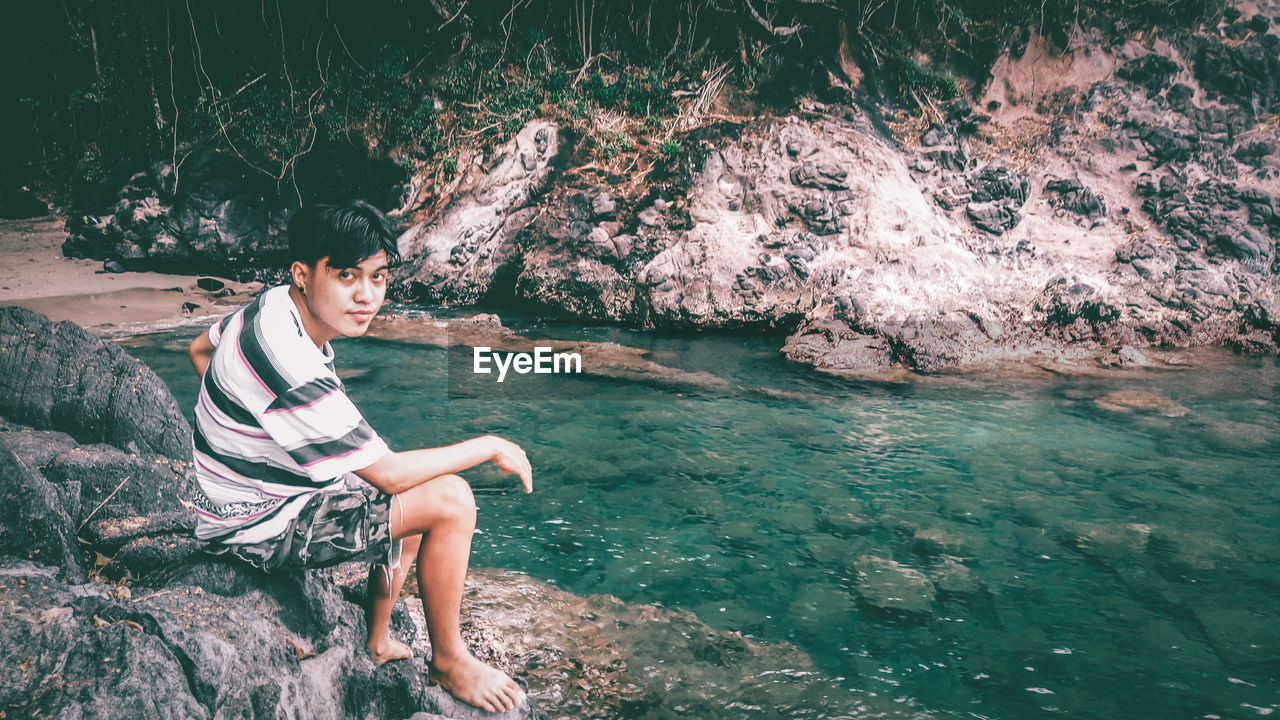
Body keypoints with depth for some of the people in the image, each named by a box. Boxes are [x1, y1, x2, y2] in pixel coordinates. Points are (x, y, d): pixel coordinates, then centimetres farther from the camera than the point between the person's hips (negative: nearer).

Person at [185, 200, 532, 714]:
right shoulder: (289, 367, -34)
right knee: (451, 501, -18)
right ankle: (449, 661, 2)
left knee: (415, 500, 23)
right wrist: (490, 447, -18)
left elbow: (199, 350, 17)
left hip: (252, 494, 10)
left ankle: (378, 644, 30)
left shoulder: (274, 305, -4)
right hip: (262, 529, -10)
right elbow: (387, 473, -29)